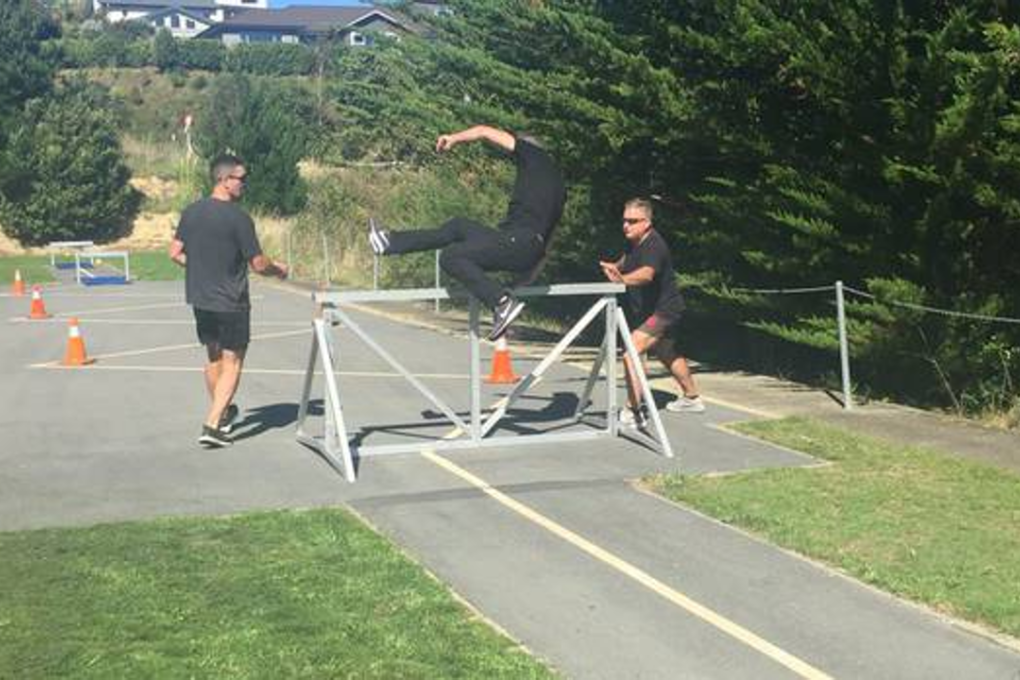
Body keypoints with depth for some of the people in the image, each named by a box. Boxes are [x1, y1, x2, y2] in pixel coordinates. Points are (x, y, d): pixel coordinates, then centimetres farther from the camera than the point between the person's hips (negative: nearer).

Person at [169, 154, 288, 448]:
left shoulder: (191, 212, 2)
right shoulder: (238, 218, -17)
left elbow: (175, 253, 6)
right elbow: (258, 264, -14)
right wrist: (278, 270, 6)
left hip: (200, 299, 7)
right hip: (231, 302, -6)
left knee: (213, 357, 21)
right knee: (232, 362, 3)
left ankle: (222, 413, 37)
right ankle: (212, 425, -6)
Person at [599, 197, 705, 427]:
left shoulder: (654, 245, -26)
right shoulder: (633, 242, 1)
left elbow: (646, 274, -47)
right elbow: (627, 261, 27)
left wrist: (623, 279, -63)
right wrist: (616, 267, 8)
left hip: (664, 310, -11)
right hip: (648, 310, 11)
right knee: (668, 354, 26)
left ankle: (634, 410, -24)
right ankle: (692, 398, 46)